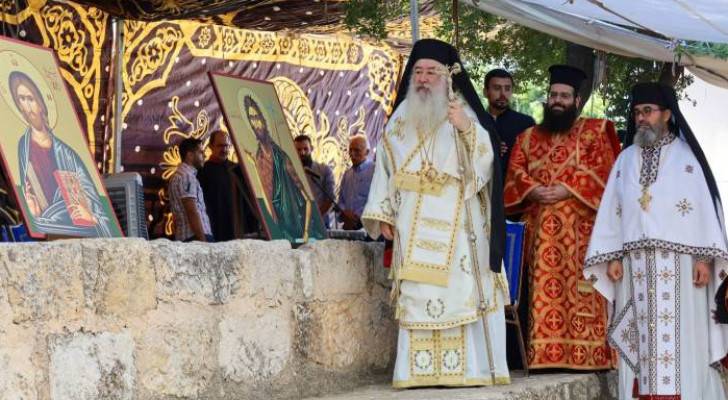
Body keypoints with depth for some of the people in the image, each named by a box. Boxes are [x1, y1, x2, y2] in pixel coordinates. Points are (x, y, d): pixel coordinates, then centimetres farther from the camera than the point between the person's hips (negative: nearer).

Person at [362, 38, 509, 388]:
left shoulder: (463, 113, 3)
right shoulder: (401, 118, 14)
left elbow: (484, 159, -6)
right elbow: (386, 166, 14)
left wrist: (467, 129, -22)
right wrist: (382, 213, 7)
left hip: (455, 224, -3)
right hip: (414, 225, 3)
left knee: (458, 290, -8)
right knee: (417, 294, -2)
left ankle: (466, 367, -7)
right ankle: (419, 369, -3)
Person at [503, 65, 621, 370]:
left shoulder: (593, 131, 9)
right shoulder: (529, 137, 20)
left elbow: (601, 172, -2)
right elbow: (515, 173, 11)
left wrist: (568, 189, -13)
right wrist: (533, 190, -9)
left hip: (579, 227, -3)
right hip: (540, 228, 3)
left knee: (579, 289, -8)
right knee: (543, 290, -3)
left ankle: (585, 354, -9)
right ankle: (543, 355, -5)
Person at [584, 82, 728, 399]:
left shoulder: (687, 157, 1)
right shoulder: (625, 160, 15)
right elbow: (612, 211, 12)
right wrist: (612, 257, 3)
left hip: (678, 263, -4)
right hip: (636, 264, 4)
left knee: (682, 337, -6)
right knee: (641, 339, 1)